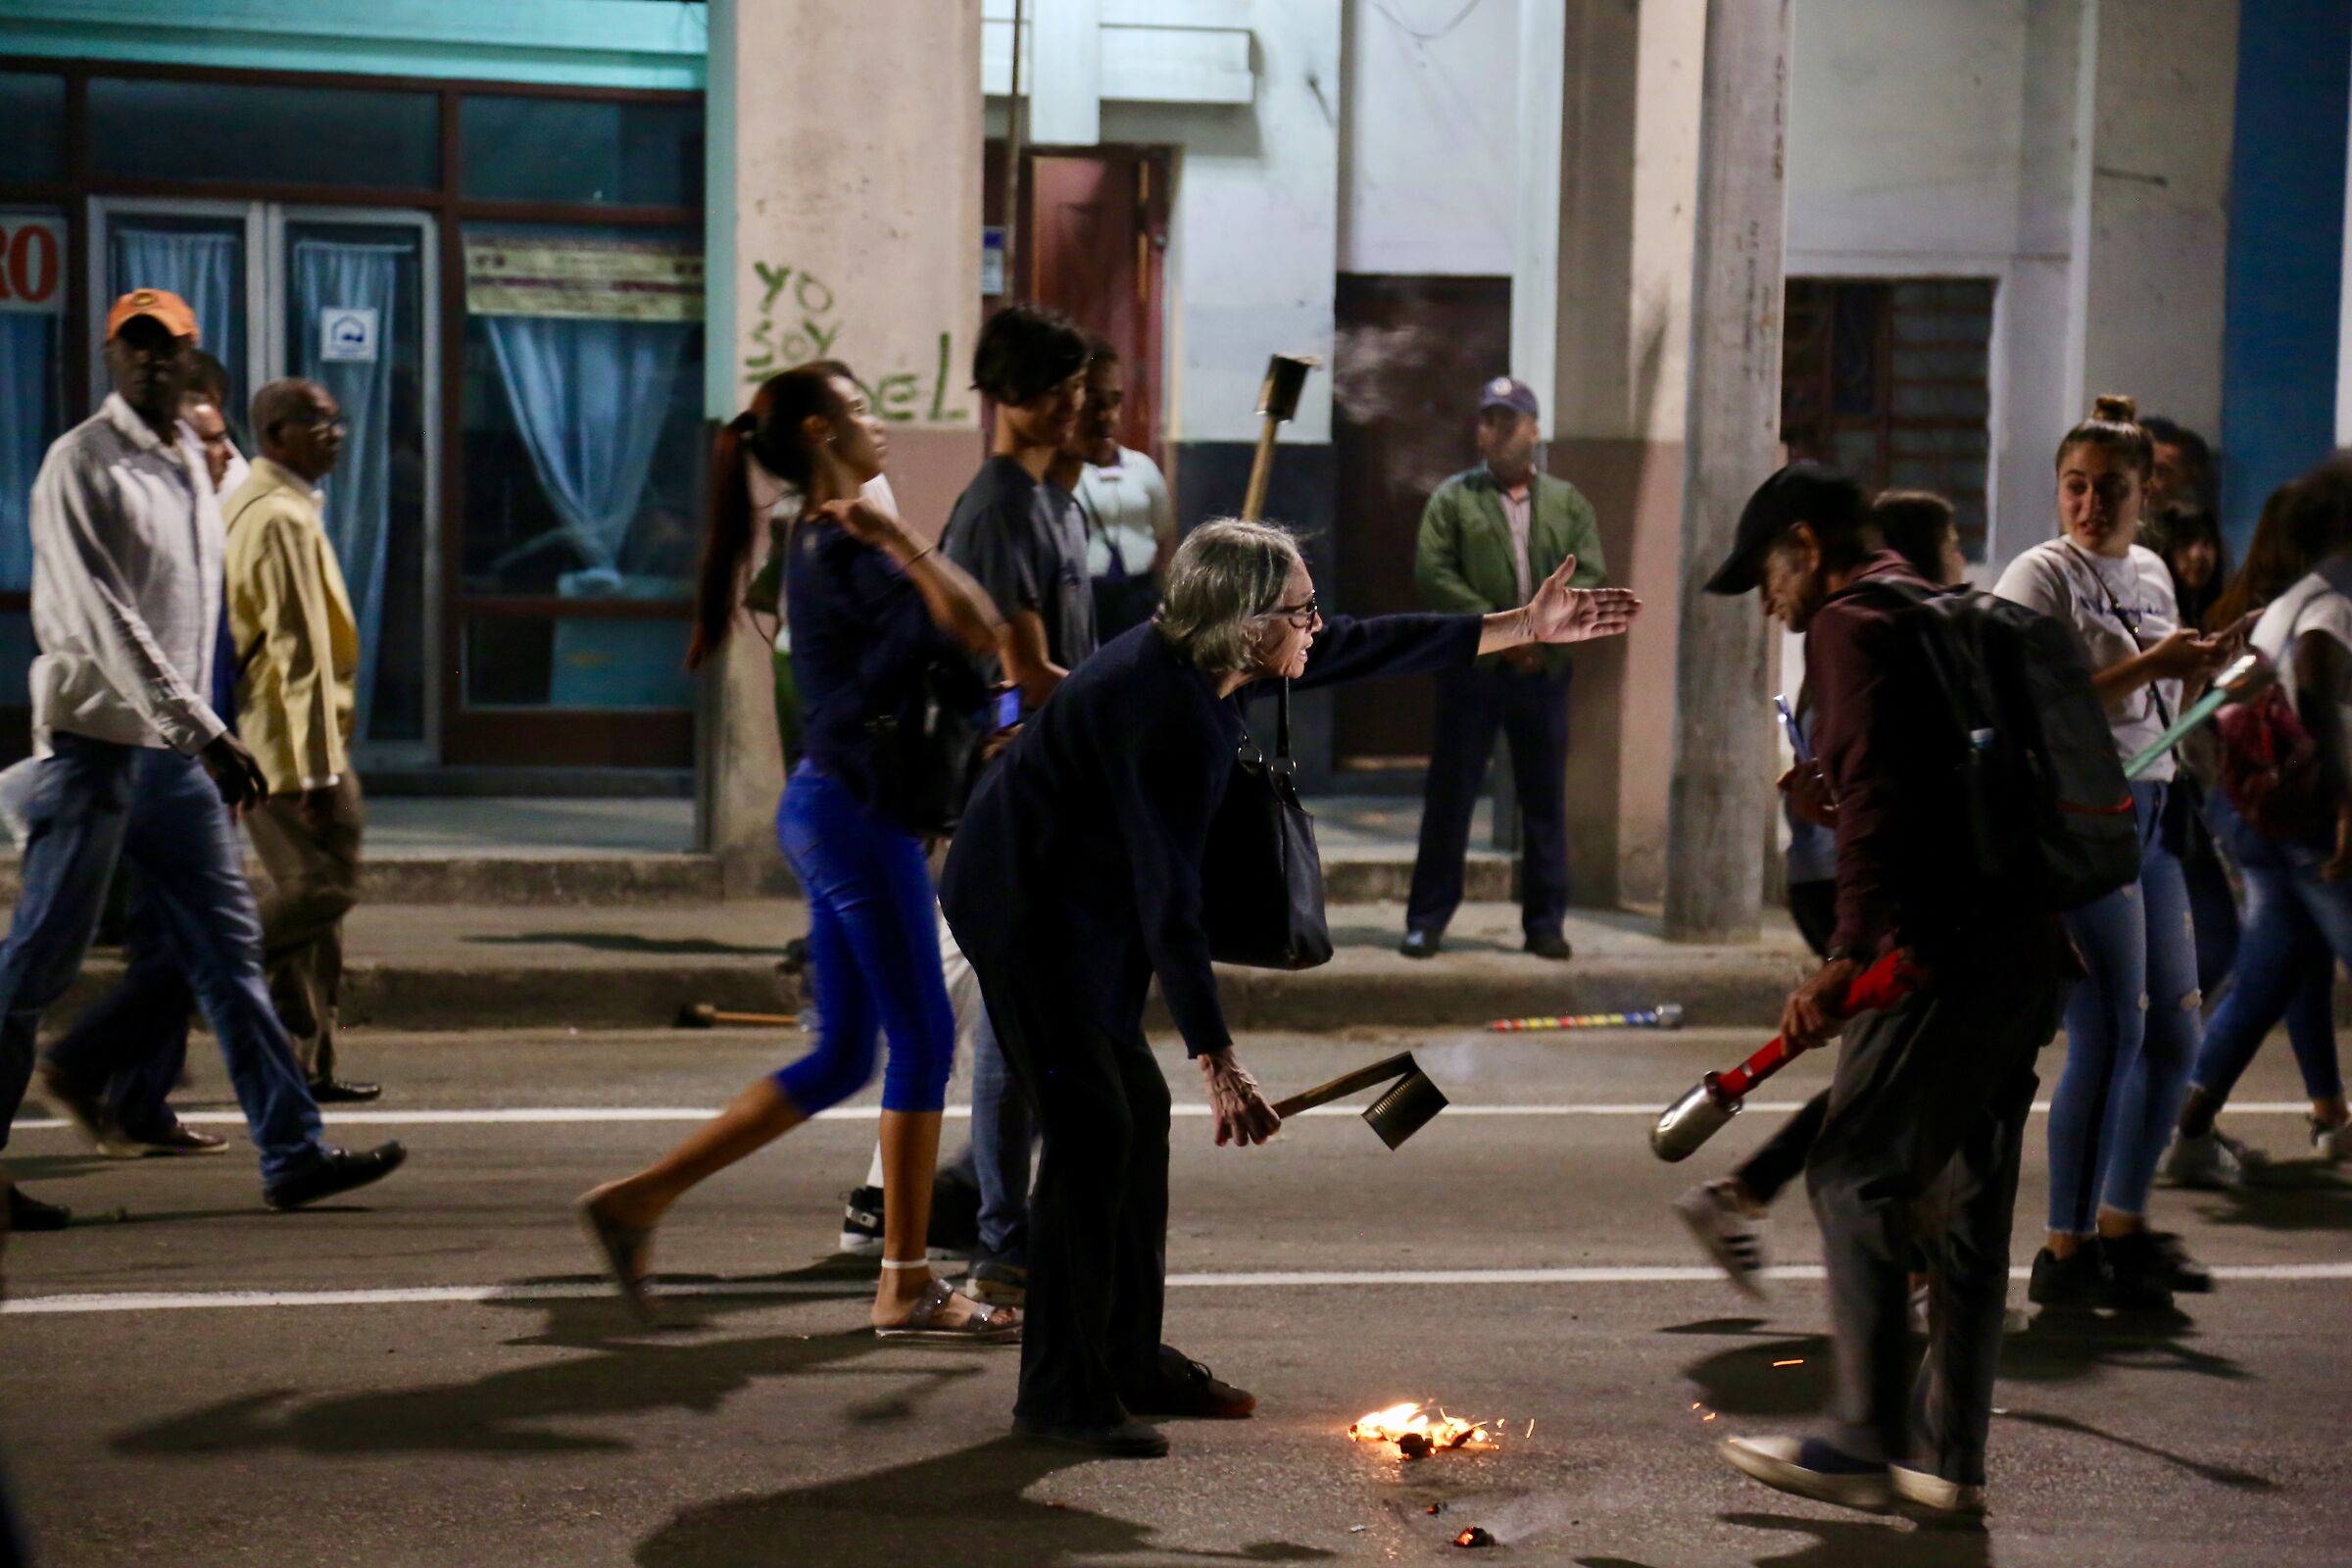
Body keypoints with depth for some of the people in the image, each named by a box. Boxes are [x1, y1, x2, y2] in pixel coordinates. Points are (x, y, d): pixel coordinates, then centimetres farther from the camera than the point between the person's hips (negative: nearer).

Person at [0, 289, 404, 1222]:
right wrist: (205, 732, -24)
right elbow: (105, 620, -18)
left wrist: (201, 733, 14)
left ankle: (292, 1153, 7)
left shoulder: (192, 462, 15)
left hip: (178, 749, 8)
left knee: (229, 950, 5)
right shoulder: (81, 465, -10)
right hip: (97, 740, -8)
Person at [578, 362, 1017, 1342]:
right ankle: (906, 1287, 5)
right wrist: (893, 537, -24)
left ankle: (641, 1197, 13)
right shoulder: (846, 547, -13)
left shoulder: (826, 539, 17)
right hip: (856, 810, -10)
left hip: (830, 806, 10)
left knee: (840, 1056, 13)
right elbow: (976, 628, -24)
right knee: (921, 1038, -2)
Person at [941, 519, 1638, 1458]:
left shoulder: (1191, 667, -1)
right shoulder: (1166, 716, -29)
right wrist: (1219, 1066, -32)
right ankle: (1060, 1395, -5)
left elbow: (1363, 650, 12)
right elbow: (1168, 904, -30)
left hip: (1075, 903, 10)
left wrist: (1523, 629, 14)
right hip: (1026, 910, -10)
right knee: (1091, 1126, -12)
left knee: (1136, 1108, 13)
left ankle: (1129, 1358, 23)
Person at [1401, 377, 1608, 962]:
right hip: (1471, 671, -2)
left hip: (1544, 672, 2)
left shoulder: (1567, 502, 11)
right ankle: (1427, 919, 7)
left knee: (1545, 801, 6)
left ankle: (1545, 921, 14)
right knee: (1450, 797, 1)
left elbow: (1590, 577, 3)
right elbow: (1432, 573, -5)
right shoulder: (1453, 499, 4)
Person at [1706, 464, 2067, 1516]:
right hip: (2027, 943, 9)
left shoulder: (1851, 623, -6)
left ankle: (1865, 1441, -1)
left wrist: (1851, 952, -20)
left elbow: (1875, 795, -18)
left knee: (1857, 1177, -2)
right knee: (1970, 1195, 12)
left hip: (1945, 947, -9)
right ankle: (1951, 1457, 17)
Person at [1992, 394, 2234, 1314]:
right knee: (2110, 1035, -8)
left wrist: (2199, 670, 6)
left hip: (2150, 814, 8)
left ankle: (2123, 1225, 23)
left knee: (2175, 1030, 10)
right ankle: (2066, 1252, 1)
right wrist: (2147, 666, -21)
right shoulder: (2041, 577, -8)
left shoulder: (2151, 573, 16)